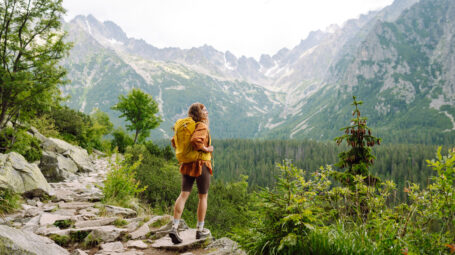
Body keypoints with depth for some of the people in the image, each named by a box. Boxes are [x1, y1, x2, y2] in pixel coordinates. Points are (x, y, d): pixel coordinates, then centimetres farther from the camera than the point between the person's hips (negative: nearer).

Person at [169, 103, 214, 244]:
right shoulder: (202, 126, -13)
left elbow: (174, 141, 16)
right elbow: (196, 140, -31)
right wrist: (207, 149, -17)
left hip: (187, 164, 6)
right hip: (201, 164, -6)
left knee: (184, 195, 3)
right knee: (203, 197, 8)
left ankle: (174, 228, -6)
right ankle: (200, 230, 17)